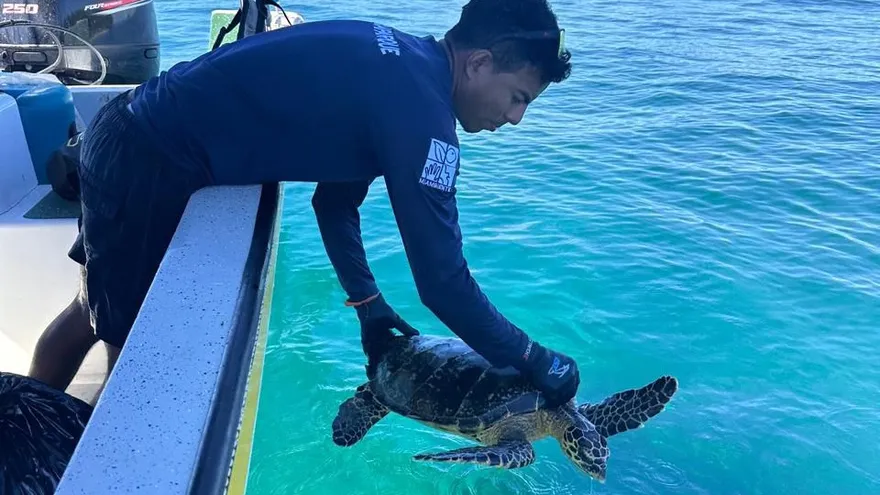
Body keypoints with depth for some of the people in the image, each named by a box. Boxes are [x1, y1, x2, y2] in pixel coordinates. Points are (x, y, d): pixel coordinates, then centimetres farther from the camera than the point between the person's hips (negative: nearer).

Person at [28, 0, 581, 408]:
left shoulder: (397, 64, 5)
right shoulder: (421, 107, -24)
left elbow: (335, 199, 13)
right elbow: (442, 281, -23)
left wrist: (369, 304, 14)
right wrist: (536, 360, -9)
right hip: (151, 164, -9)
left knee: (96, 309, 24)